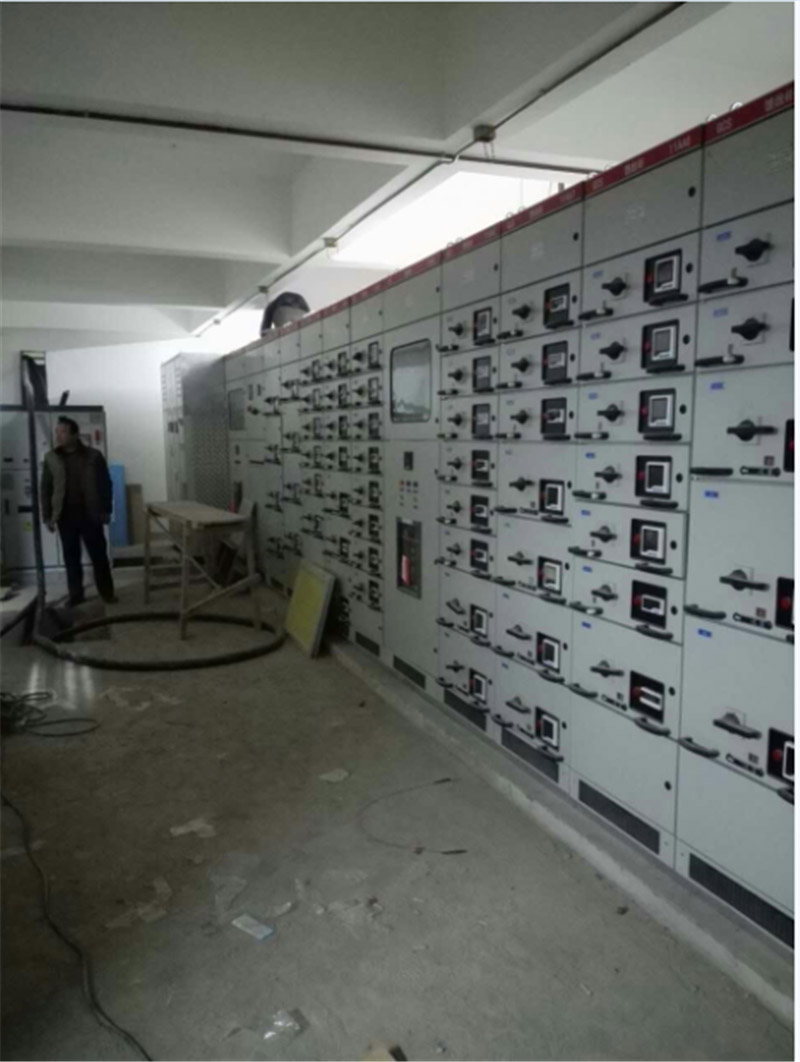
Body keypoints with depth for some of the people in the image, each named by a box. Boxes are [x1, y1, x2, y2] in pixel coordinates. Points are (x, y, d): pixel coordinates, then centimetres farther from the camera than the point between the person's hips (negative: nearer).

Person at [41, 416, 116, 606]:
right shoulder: (51, 458, 3)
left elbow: (105, 484, 1)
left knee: (99, 555, 4)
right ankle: (75, 595, 17)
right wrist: (47, 516, 2)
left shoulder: (93, 456, -2)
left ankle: (107, 592, 15)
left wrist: (105, 510, -2)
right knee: (71, 557, 8)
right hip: (65, 516, 2)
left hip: (90, 515, -2)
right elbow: (46, 489, 6)